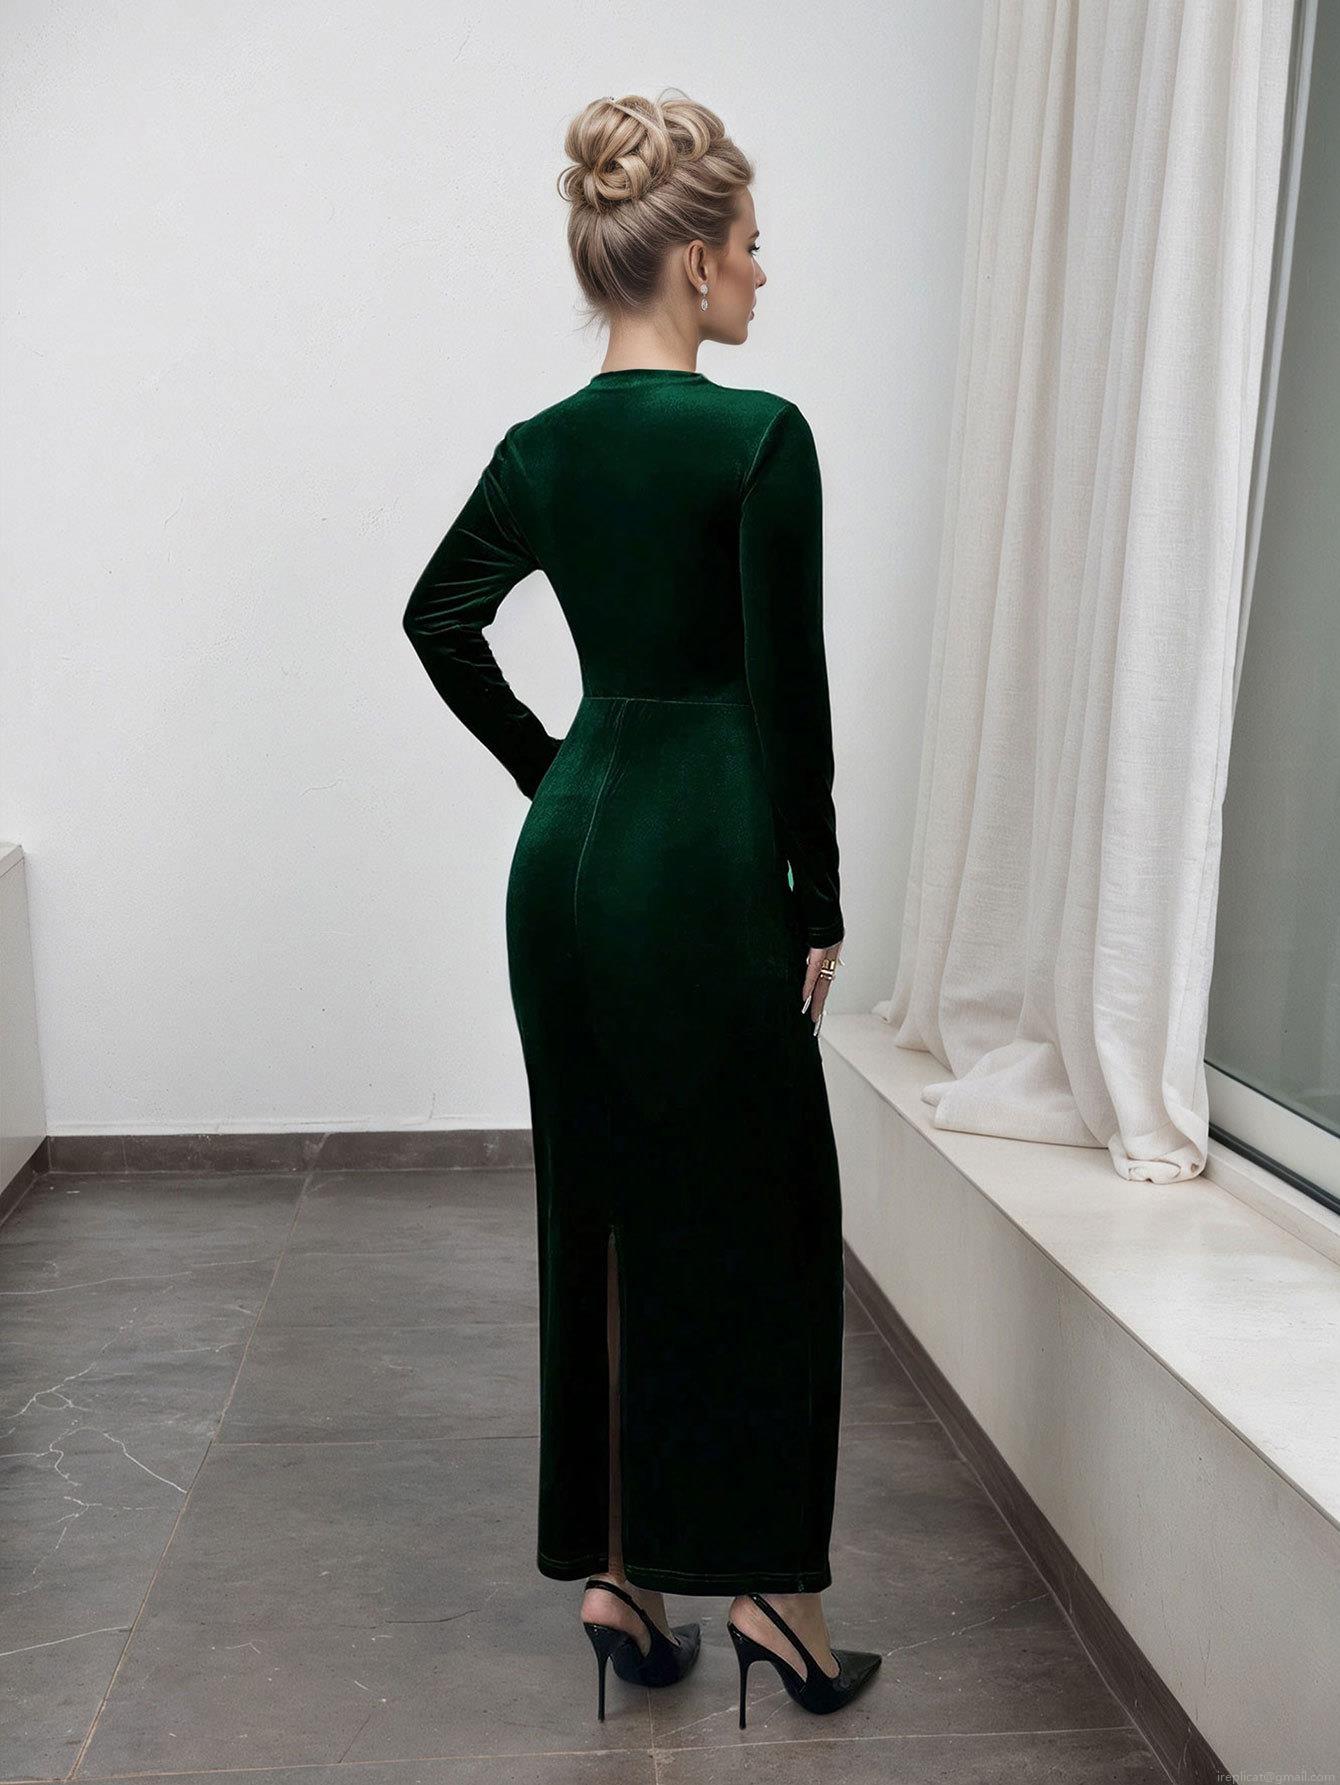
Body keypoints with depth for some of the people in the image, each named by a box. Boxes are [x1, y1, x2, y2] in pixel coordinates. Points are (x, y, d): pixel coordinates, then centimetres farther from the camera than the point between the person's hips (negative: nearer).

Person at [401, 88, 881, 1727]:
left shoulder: (544, 445, 9)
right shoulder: (759, 437, -12)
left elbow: (440, 618, 18)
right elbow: (787, 689, -13)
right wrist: (819, 905, -5)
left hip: (567, 851, 7)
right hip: (703, 859, -7)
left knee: (598, 1216, 14)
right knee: (755, 1221, 6)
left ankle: (615, 1571, 25)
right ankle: (764, 1586, 18)